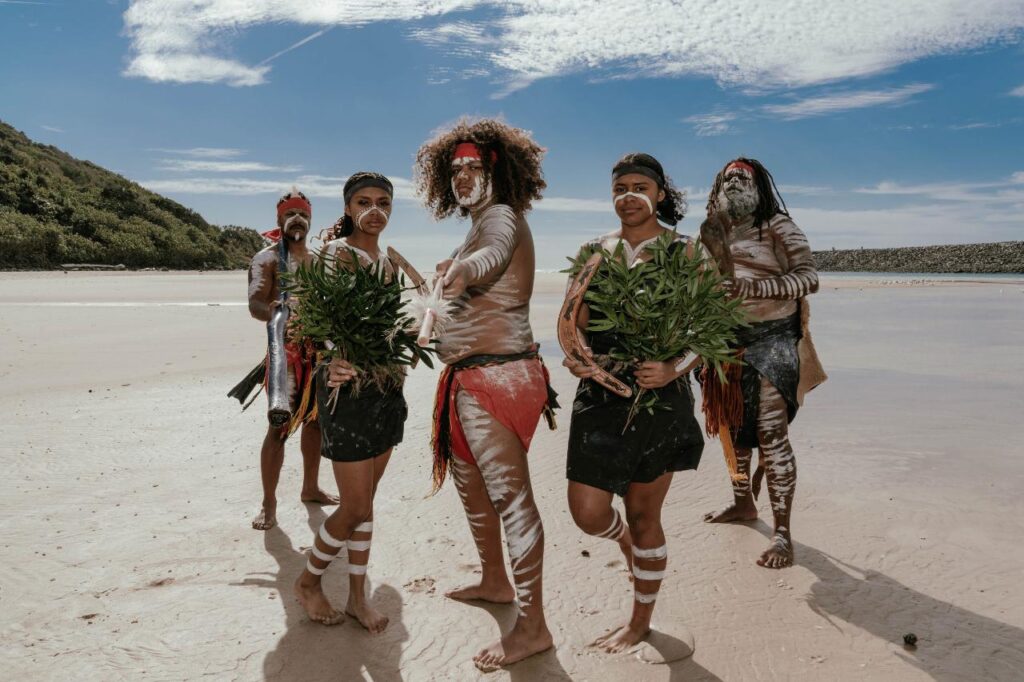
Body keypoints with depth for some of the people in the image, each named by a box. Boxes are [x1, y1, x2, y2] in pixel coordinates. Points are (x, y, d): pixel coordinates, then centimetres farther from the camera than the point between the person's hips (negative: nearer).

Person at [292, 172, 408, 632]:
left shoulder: (387, 262, 13)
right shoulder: (336, 253, -10)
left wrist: (398, 385, 11)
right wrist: (333, 362, -35)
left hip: (386, 390, 7)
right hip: (348, 390, -7)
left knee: (365, 501, 13)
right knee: (356, 507, -1)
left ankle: (358, 596, 25)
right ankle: (308, 582, 24)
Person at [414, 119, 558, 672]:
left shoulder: (501, 217, -12)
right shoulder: (478, 228, 20)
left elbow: (493, 255, -37)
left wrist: (460, 270, -56)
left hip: (497, 376, -11)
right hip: (468, 378, 11)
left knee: (509, 494, -9)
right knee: (472, 486, 21)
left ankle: (532, 627, -1)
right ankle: (495, 581, 39)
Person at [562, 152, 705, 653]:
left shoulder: (683, 252, -1)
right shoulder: (593, 252, 8)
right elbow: (576, 324, 8)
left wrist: (672, 369, -22)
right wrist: (575, 356, -14)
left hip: (660, 398, -2)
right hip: (601, 395, 3)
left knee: (644, 516, 8)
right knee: (588, 513, -2)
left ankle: (641, 621, 31)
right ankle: (625, 539, 37)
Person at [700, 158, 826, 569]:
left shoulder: (778, 227, -5)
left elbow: (808, 279, -15)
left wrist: (752, 288, -27)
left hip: (770, 340, -6)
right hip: (727, 340, 7)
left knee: (770, 433, -11)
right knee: (733, 427, 15)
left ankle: (782, 532, -5)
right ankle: (743, 503, 34)